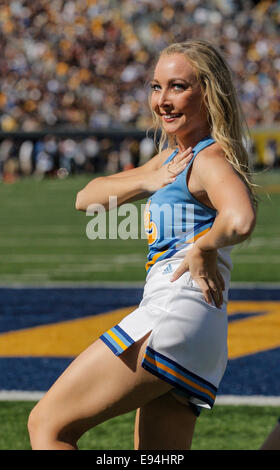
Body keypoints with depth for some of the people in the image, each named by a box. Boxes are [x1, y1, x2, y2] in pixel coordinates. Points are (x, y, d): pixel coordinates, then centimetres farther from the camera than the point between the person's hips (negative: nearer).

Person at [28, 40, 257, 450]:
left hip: (174, 315, -10)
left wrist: (203, 250, -13)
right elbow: (86, 198, 20)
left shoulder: (211, 159, -8)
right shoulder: (171, 158, 21)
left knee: (48, 424, -5)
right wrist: (150, 180, 3)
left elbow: (239, 221, -31)